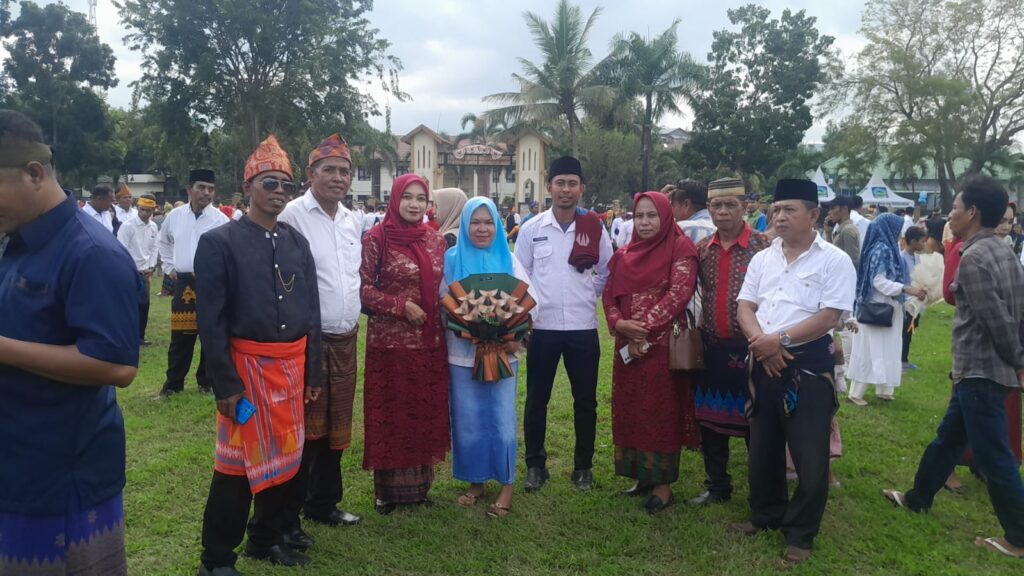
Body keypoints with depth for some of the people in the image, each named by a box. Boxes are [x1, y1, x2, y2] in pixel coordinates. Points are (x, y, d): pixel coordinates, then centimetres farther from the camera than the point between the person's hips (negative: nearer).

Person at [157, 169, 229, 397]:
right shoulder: (175, 216, 4)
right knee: (180, 335, 8)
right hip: (183, 283, 2)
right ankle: (173, 382, 21)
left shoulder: (220, 219, -6)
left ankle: (207, 381, 21)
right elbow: (163, 242, 21)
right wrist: (169, 267, 13)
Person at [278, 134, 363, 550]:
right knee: (302, 426, 1)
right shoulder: (293, 215, -10)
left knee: (336, 423, 15)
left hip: (345, 338, 7)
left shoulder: (353, 221, 11)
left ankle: (323, 502, 32)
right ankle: (287, 516, 15)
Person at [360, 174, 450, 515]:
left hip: (429, 341, 4)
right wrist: (401, 305, -15)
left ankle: (419, 484, 24)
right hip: (390, 341, -4)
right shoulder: (376, 238, -5)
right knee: (390, 413, 4)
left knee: (426, 412, 10)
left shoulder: (436, 240, 9)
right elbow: (363, 288, -7)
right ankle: (388, 489, 18)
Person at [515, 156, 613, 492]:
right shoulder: (531, 228, 0)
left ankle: (583, 466, 24)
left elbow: (607, 274, 12)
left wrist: (588, 296, 5)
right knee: (536, 399, 8)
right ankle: (535, 464, 23)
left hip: (583, 328, 1)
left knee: (585, 400, 8)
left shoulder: (595, 228, 1)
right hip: (542, 327, 0)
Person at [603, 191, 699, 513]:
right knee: (630, 410, 11)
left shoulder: (680, 249, -5)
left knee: (662, 412, 0)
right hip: (628, 346, 6)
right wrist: (620, 323, -11)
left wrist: (644, 328, -17)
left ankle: (663, 484, 10)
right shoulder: (625, 255, 14)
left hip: (663, 345, -6)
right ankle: (642, 474, 25)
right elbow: (610, 294, 9)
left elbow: (678, 295, -15)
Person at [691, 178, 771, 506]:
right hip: (711, 347, 5)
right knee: (710, 418, 12)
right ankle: (717, 486, 28)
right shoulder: (701, 248, 6)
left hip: (749, 347, -4)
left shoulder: (763, 246, -7)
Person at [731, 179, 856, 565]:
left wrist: (780, 339, -18)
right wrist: (759, 341, -13)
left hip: (809, 366, -5)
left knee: (809, 455, 1)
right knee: (763, 446, 16)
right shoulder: (762, 259, 10)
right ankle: (765, 514, 34)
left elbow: (829, 317, -14)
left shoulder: (834, 261, -7)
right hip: (764, 364, 5)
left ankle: (800, 533, 17)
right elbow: (744, 306, 5)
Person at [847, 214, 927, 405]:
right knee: (871, 352, -5)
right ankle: (855, 393, -1)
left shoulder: (887, 249, 10)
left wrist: (913, 290, 10)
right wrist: (907, 289, -26)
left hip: (888, 309, 9)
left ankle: (883, 390, 23)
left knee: (885, 351, 14)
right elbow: (878, 281, -23)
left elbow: (889, 279, 12)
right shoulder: (881, 250, -17)